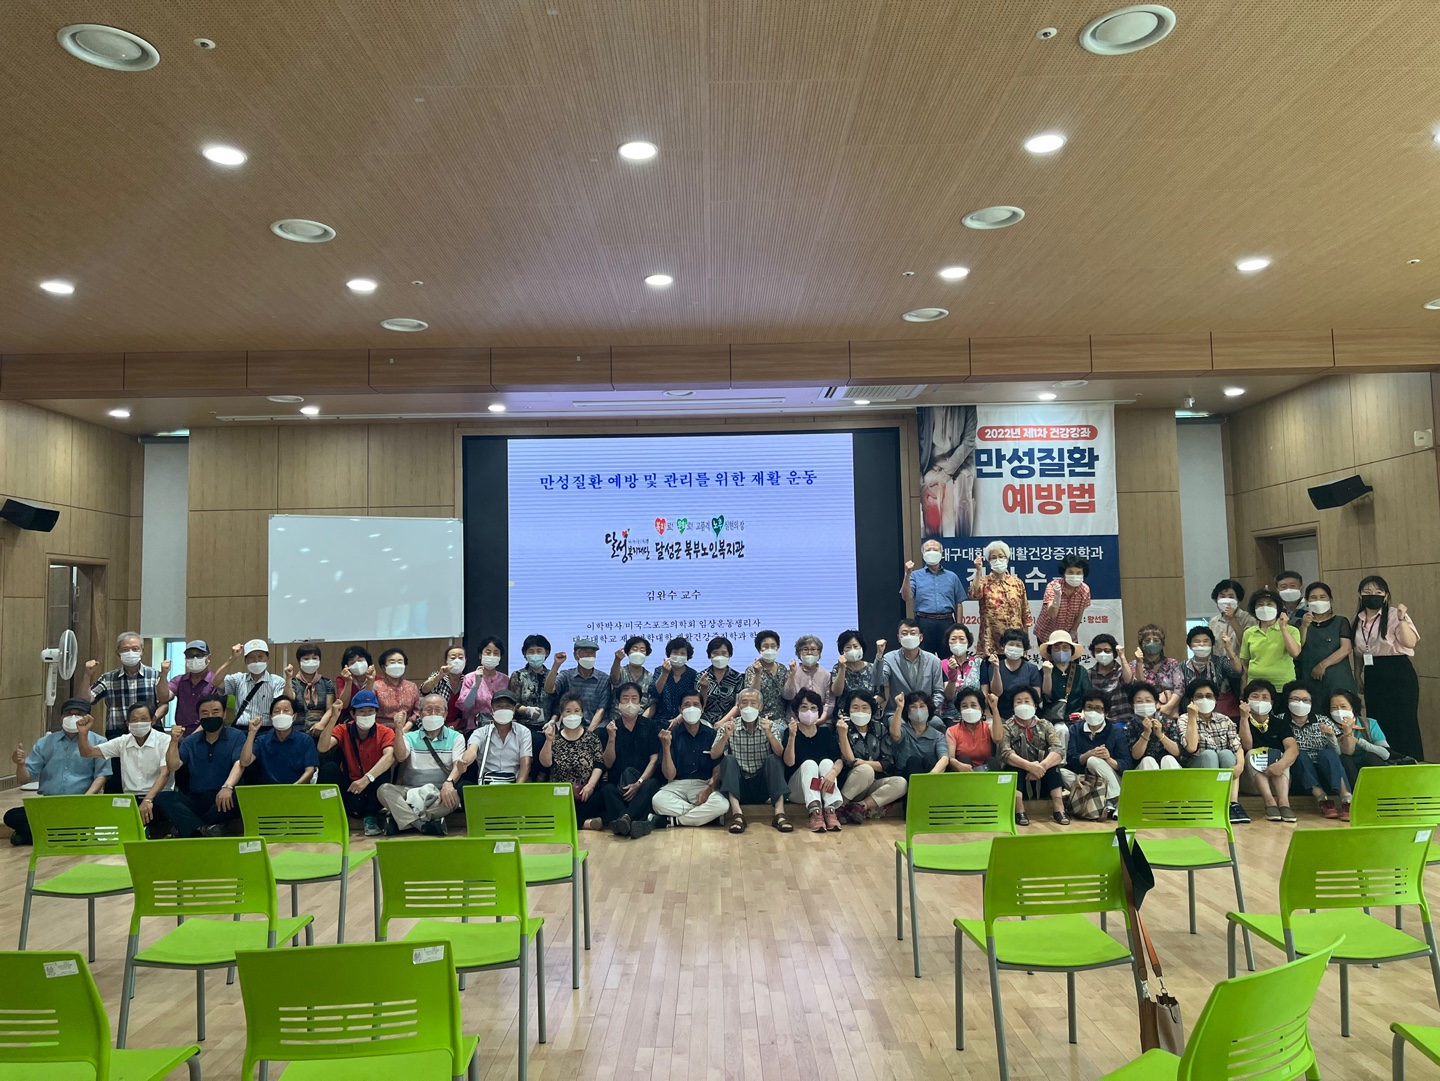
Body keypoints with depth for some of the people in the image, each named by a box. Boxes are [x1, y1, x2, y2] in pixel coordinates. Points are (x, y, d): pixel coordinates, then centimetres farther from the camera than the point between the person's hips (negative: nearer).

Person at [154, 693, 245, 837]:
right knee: (162, 797, -21)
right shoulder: (191, 740, 16)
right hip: (195, 800, 4)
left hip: (222, 799, -3)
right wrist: (174, 742, -10)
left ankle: (190, 827, -21)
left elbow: (239, 764, -13)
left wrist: (227, 787, -32)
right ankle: (204, 829, -35)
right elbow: (173, 767, 5)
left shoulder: (236, 736, 3)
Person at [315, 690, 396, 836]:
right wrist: (333, 719, -31)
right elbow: (322, 748, -22)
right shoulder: (343, 730, -3)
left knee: (384, 770, -29)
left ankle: (371, 818, -16)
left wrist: (366, 779, -45)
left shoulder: (385, 732, -10)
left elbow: (389, 757, -31)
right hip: (348, 789, 1)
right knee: (329, 768, -22)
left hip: (371, 790, -1)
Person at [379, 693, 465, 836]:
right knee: (383, 789, -25)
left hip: (440, 792, -2)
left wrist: (449, 782, -26)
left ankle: (404, 820, -28)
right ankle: (421, 824, -37)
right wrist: (399, 730, -15)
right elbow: (401, 757, -5)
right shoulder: (410, 737, 15)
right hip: (411, 791, 2)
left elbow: (458, 765, -5)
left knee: (453, 797, -35)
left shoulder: (455, 737, 10)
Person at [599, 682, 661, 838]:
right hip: (618, 783, 1)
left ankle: (625, 818, -51)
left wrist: (639, 783, -15)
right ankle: (635, 823, -51)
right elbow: (608, 764, 5)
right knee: (606, 790, -32)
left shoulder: (650, 726, 8)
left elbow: (654, 759, -1)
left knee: (651, 785, -34)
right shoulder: (611, 728, 10)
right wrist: (612, 738, -10)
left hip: (644, 780, -1)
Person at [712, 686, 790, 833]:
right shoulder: (728, 726, 2)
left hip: (762, 785, 0)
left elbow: (780, 754, -13)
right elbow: (714, 755, -9)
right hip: (738, 785, 0)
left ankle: (779, 813, -33)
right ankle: (737, 813, -36)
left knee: (773, 759, -23)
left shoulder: (770, 726, 2)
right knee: (728, 759, -24)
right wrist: (726, 736, -25)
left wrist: (769, 734, -30)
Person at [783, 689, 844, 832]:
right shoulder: (790, 732, -3)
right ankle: (815, 811, -47)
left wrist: (833, 772, -31)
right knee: (809, 763, -27)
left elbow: (839, 760, -8)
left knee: (827, 762, -23)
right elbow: (789, 762, -18)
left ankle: (830, 810, -39)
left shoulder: (826, 731, 5)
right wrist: (792, 736, -32)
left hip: (824, 788, 2)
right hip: (797, 792, -2)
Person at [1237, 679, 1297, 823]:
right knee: (1252, 754, -27)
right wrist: (1244, 718, -23)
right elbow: (1247, 747, -15)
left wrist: (1281, 764, -35)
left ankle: (1283, 800, -45)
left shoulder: (1280, 723, 7)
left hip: (1279, 778, 1)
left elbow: (1293, 748, -13)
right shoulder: (1241, 723, 3)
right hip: (1251, 778, -1)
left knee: (1278, 756, -25)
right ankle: (1269, 800, -45)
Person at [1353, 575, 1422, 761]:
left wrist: (1402, 619, -30)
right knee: (1378, 724, 11)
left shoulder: (1394, 615, -8)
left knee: (1402, 724, -3)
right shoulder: (1359, 619, 10)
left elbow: (1410, 643, -20)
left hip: (1398, 675, -6)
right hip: (1373, 677, 6)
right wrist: (1359, 676, 20)